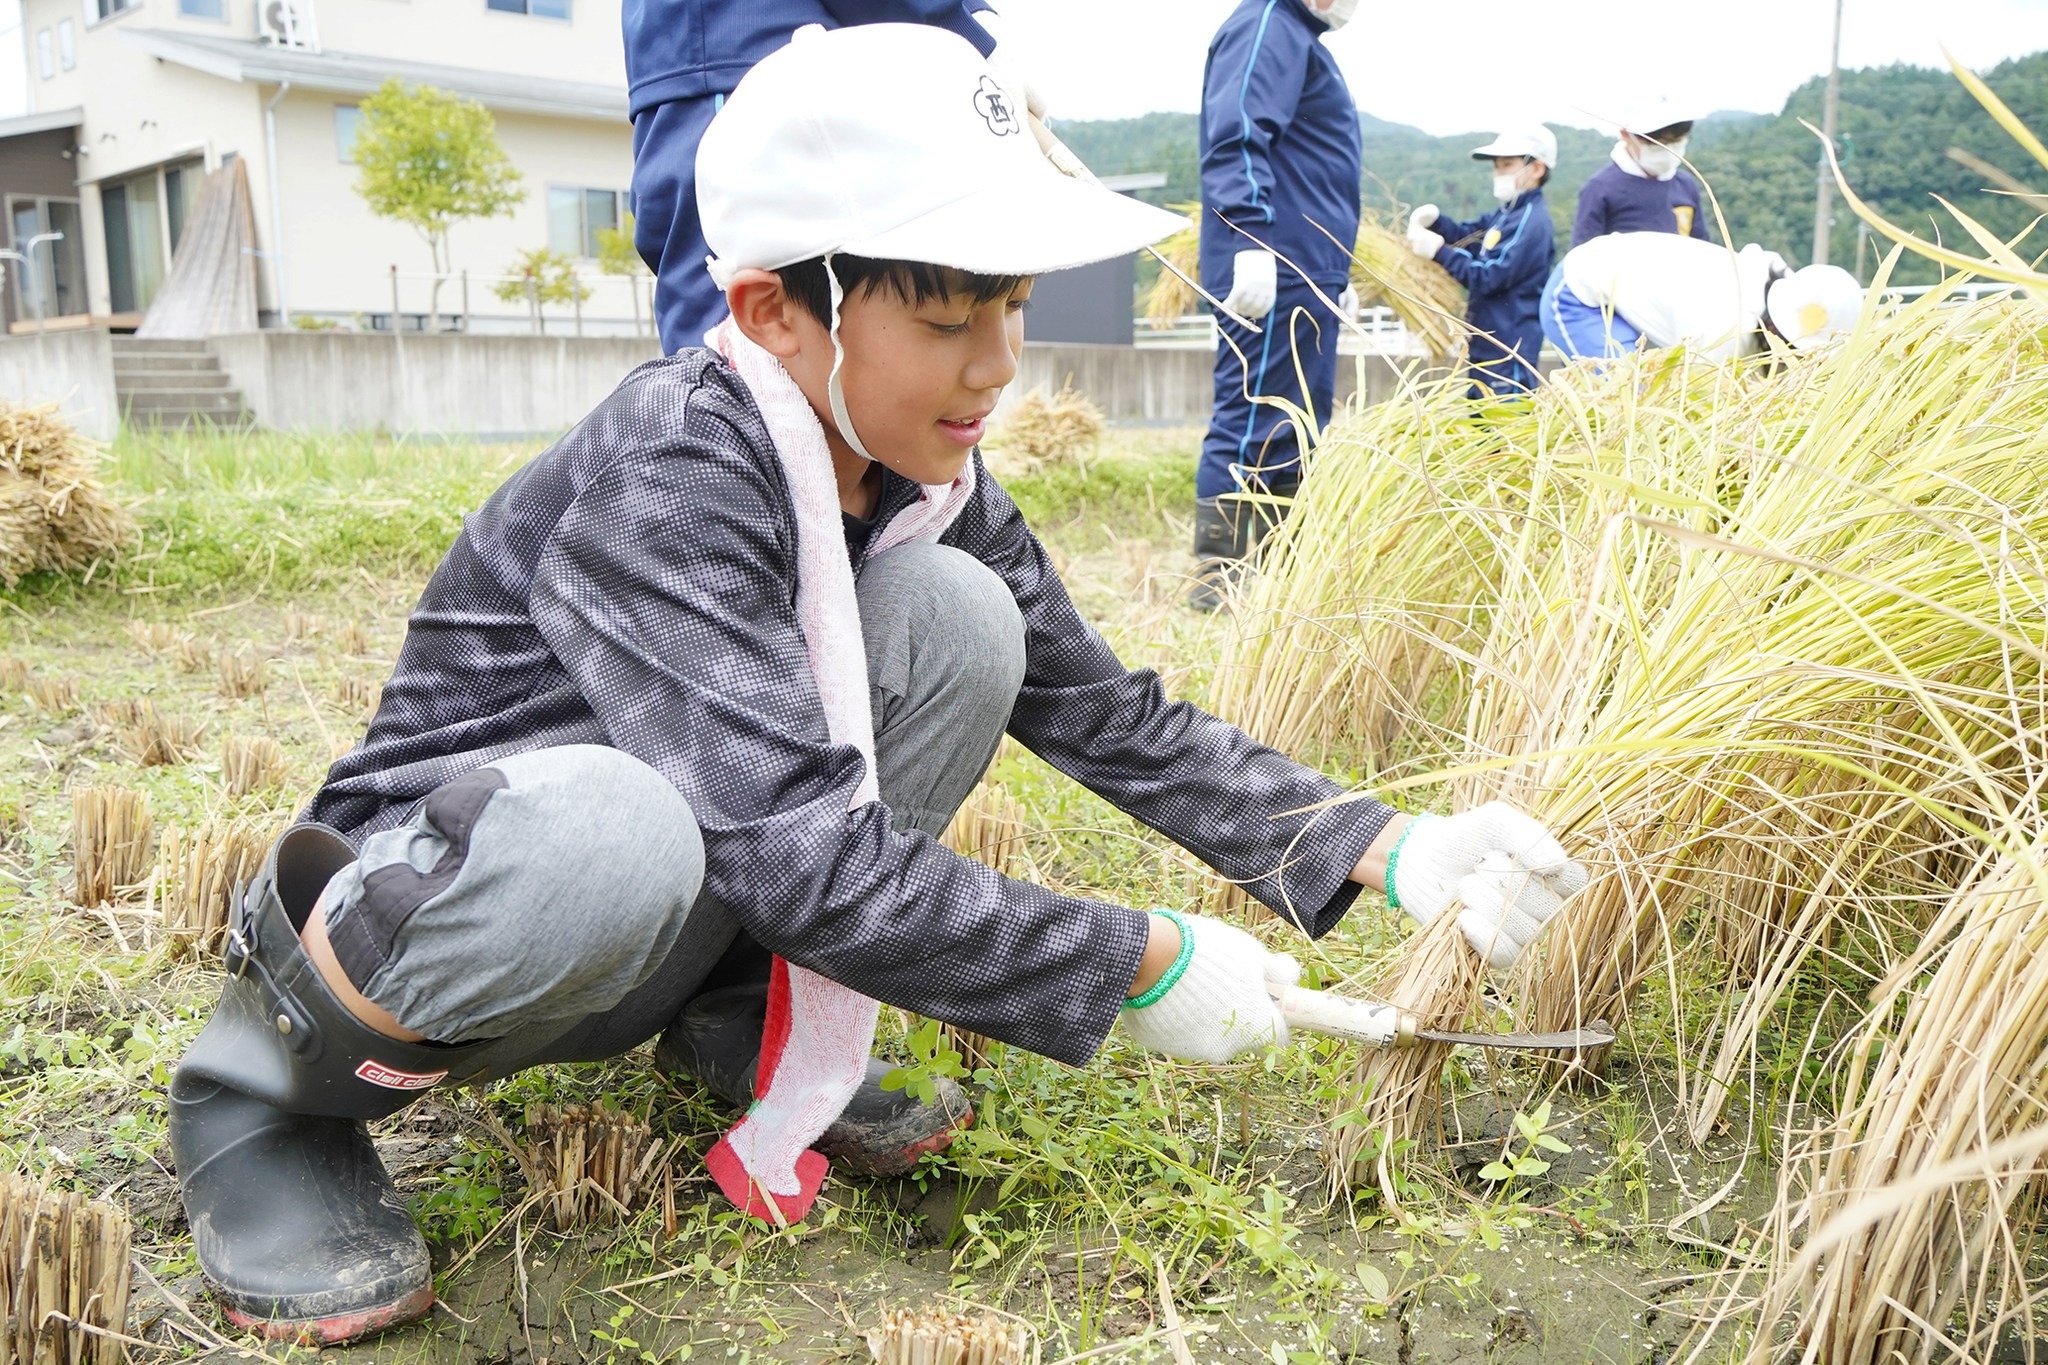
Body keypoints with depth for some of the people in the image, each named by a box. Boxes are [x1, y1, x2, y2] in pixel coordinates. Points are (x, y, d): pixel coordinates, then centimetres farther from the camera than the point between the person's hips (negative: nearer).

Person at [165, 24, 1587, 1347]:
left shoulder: (923, 479, -5)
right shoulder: (666, 478, -29)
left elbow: (1113, 714, -1)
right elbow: (808, 856, -35)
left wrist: (1387, 850, -9)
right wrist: (1140, 965, -26)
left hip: (648, 941, 6)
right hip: (450, 879, -6)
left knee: (956, 615, -14)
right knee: (610, 829, -43)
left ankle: (745, 1024, 3)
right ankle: (270, 1075, -8)